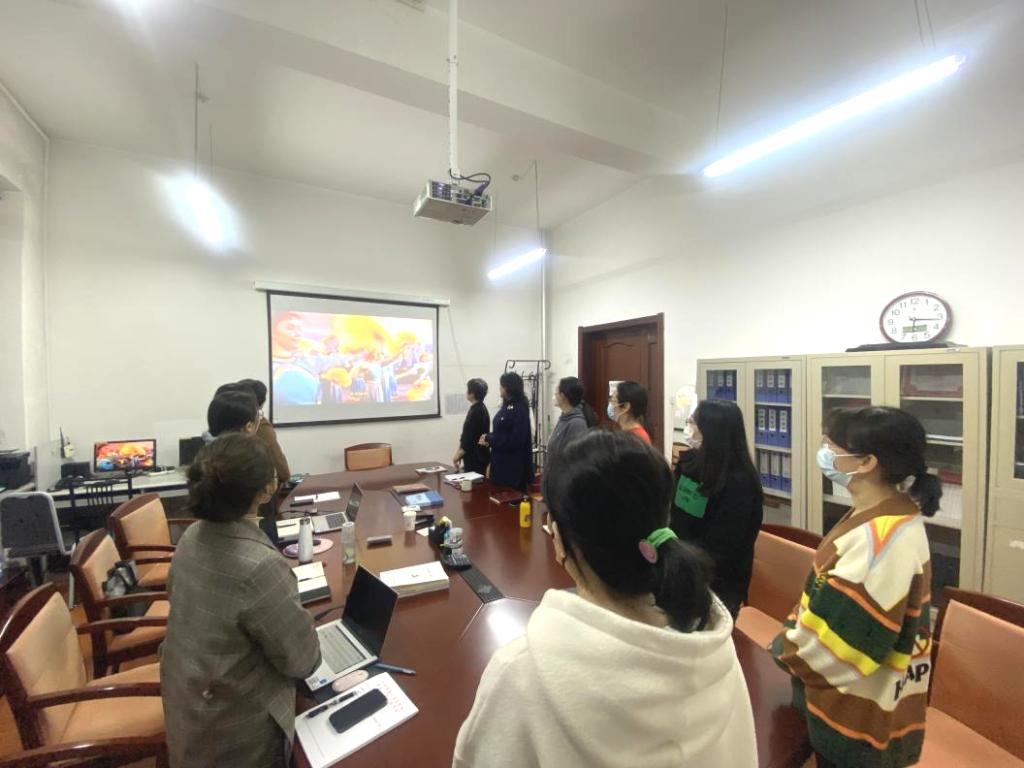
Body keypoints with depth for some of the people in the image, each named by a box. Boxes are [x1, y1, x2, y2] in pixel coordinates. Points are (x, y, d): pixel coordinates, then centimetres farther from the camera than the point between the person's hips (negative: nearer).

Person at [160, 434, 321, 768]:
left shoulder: (194, 535, -13)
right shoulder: (260, 567, -38)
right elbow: (302, 660, -24)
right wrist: (301, 624, -2)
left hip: (183, 701, 7)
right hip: (233, 726, -6)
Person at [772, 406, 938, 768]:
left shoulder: (881, 539, -31)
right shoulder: (886, 517, 0)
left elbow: (839, 640, -27)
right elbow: (833, 607, 8)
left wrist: (786, 652, -11)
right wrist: (793, 638, 4)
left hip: (859, 713, -8)